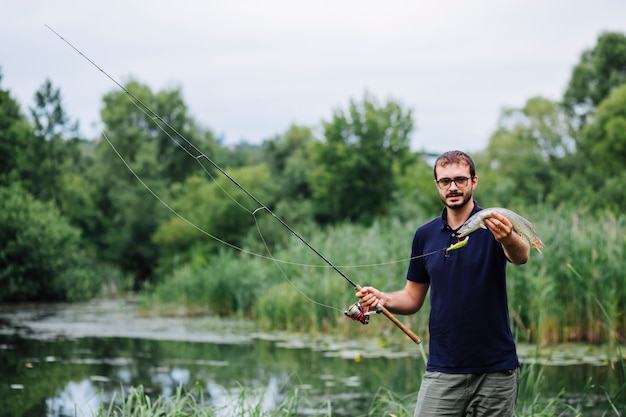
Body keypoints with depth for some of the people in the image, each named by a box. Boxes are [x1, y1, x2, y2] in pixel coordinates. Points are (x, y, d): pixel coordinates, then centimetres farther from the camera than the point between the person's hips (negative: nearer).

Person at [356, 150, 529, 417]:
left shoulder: (493, 226, -5)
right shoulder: (425, 235, 7)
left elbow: (521, 257, -26)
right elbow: (413, 298, 13)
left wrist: (508, 238, -49)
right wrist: (383, 299, -8)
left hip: (496, 370, -2)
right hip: (442, 371, 2)